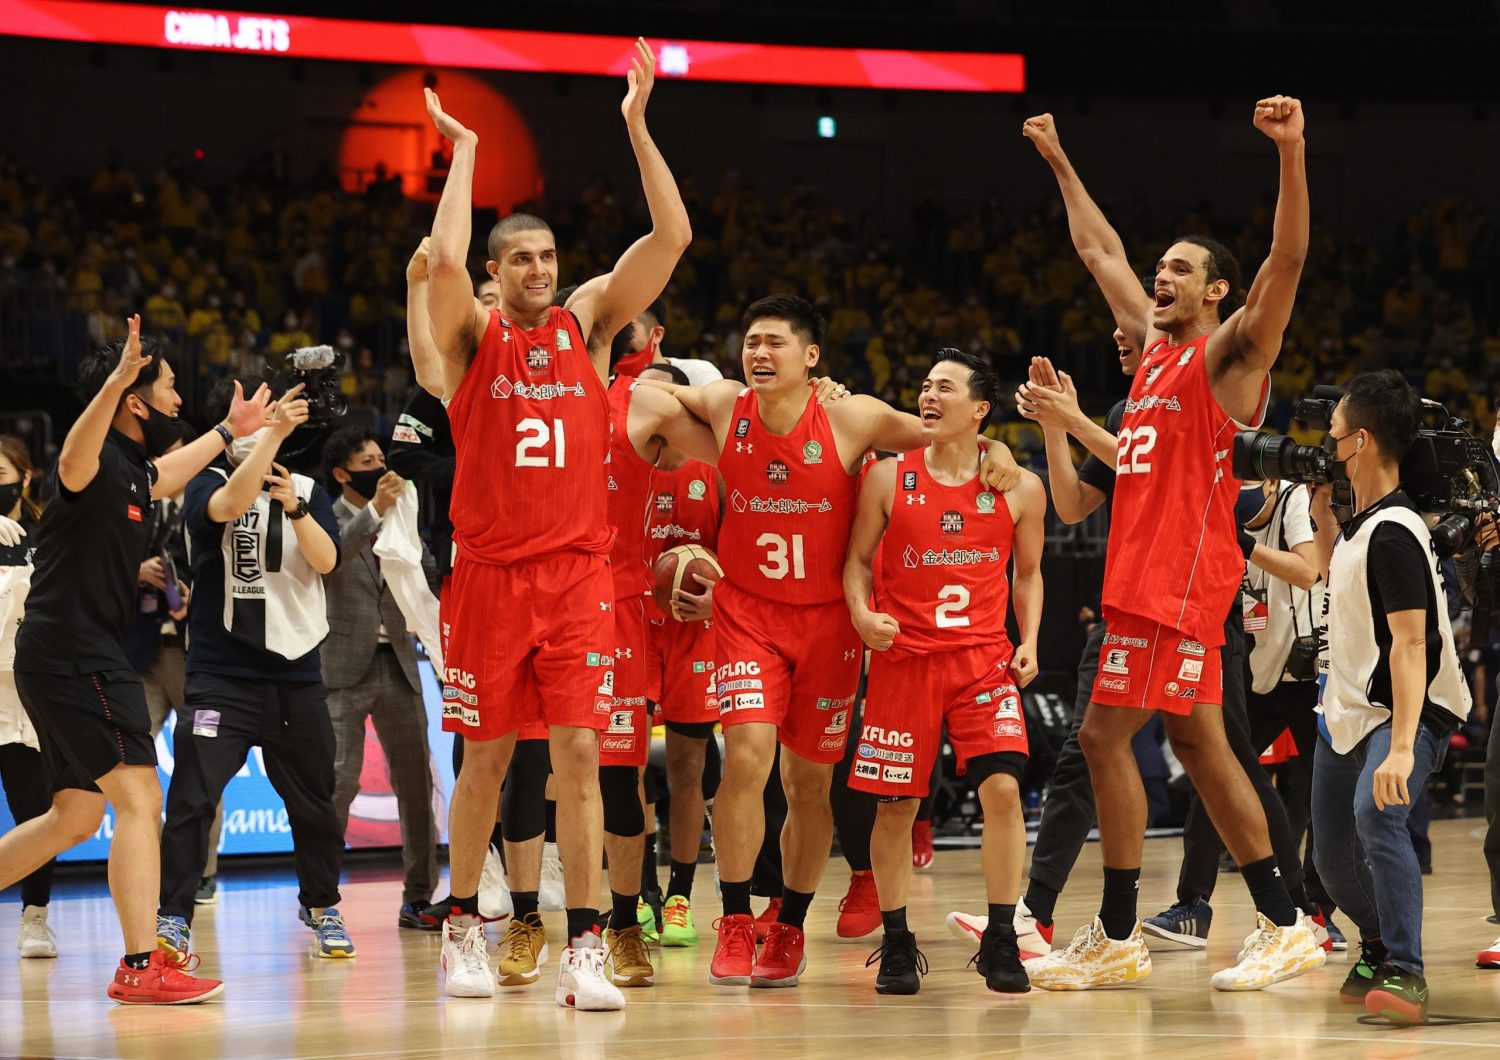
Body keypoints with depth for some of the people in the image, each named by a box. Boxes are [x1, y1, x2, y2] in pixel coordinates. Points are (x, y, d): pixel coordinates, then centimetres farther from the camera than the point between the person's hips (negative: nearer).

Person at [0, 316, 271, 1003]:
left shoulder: (133, 471, 16)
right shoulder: (100, 462, -14)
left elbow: (167, 475, 41)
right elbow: (75, 463, -41)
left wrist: (228, 432, 53)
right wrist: (114, 382, -56)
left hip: (75, 659, 10)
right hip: (74, 655, -10)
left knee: (75, 819, 17)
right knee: (139, 798, -15)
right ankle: (139, 968, -19)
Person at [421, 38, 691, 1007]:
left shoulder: (588, 324, 8)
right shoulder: (475, 337, 3)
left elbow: (672, 239, -2)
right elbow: (444, 259, -19)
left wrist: (637, 126, -7)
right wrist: (464, 153, -8)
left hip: (579, 573, 1)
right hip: (490, 573, -1)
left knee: (580, 754, -6)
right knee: (487, 757, 6)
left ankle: (585, 950, -6)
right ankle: (464, 929, 22)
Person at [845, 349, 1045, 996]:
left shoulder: (1019, 489, 3)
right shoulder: (889, 479, 1)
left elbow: (1028, 573, 14)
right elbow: (858, 559, 8)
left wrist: (1028, 641, 0)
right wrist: (862, 613, -12)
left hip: (984, 657, 0)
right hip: (904, 658, 0)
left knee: (1003, 788, -15)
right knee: (895, 805, 2)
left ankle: (1000, 942, -4)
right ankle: (895, 944, 17)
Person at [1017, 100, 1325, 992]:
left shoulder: (1228, 354, -6)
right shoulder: (1154, 342, 17)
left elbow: (1287, 260, -21)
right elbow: (1101, 251, 29)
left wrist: (1292, 152, -32)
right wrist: (1060, 162, 33)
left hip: (1183, 575, -9)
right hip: (1147, 572, 9)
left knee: (1104, 736, -9)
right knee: (1198, 743, 8)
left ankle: (1117, 937, -4)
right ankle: (1285, 927, 10)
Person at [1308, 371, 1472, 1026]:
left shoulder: (1394, 532, -22)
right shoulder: (1362, 521, 6)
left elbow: (1410, 642, -29)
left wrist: (1401, 747, -37)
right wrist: (1321, 513, 16)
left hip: (1408, 713, -10)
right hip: (1347, 710, 10)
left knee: (1376, 817, -34)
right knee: (1332, 856, 14)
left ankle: (1405, 973, -33)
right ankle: (1378, 945, 41)